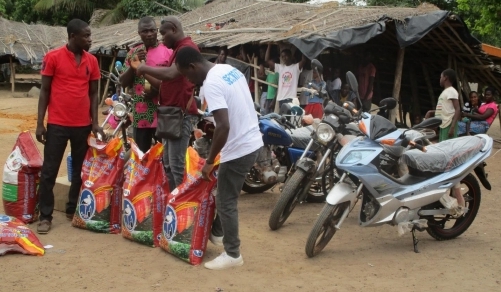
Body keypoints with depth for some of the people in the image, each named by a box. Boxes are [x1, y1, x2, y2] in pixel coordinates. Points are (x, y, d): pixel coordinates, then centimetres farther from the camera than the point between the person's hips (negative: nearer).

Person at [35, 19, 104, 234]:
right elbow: (44, 91, 0)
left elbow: (94, 93, 10)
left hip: (83, 125, 3)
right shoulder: (53, 57, -3)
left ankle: (73, 210, 23)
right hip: (57, 124, -3)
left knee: (80, 170, 9)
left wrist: (95, 123, 3)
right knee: (49, 171, 0)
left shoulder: (92, 61, 6)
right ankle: (45, 216, 9)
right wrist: (40, 123, -5)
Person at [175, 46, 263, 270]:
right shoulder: (230, 69, 8)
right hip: (252, 142, 10)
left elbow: (223, 126, -29)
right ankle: (218, 233, 40)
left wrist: (209, 161, -19)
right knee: (225, 195, 25)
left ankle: (232, 254, 14)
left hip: (238, 149, -10)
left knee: (226, 202, 4)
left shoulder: (211, 83, -20)